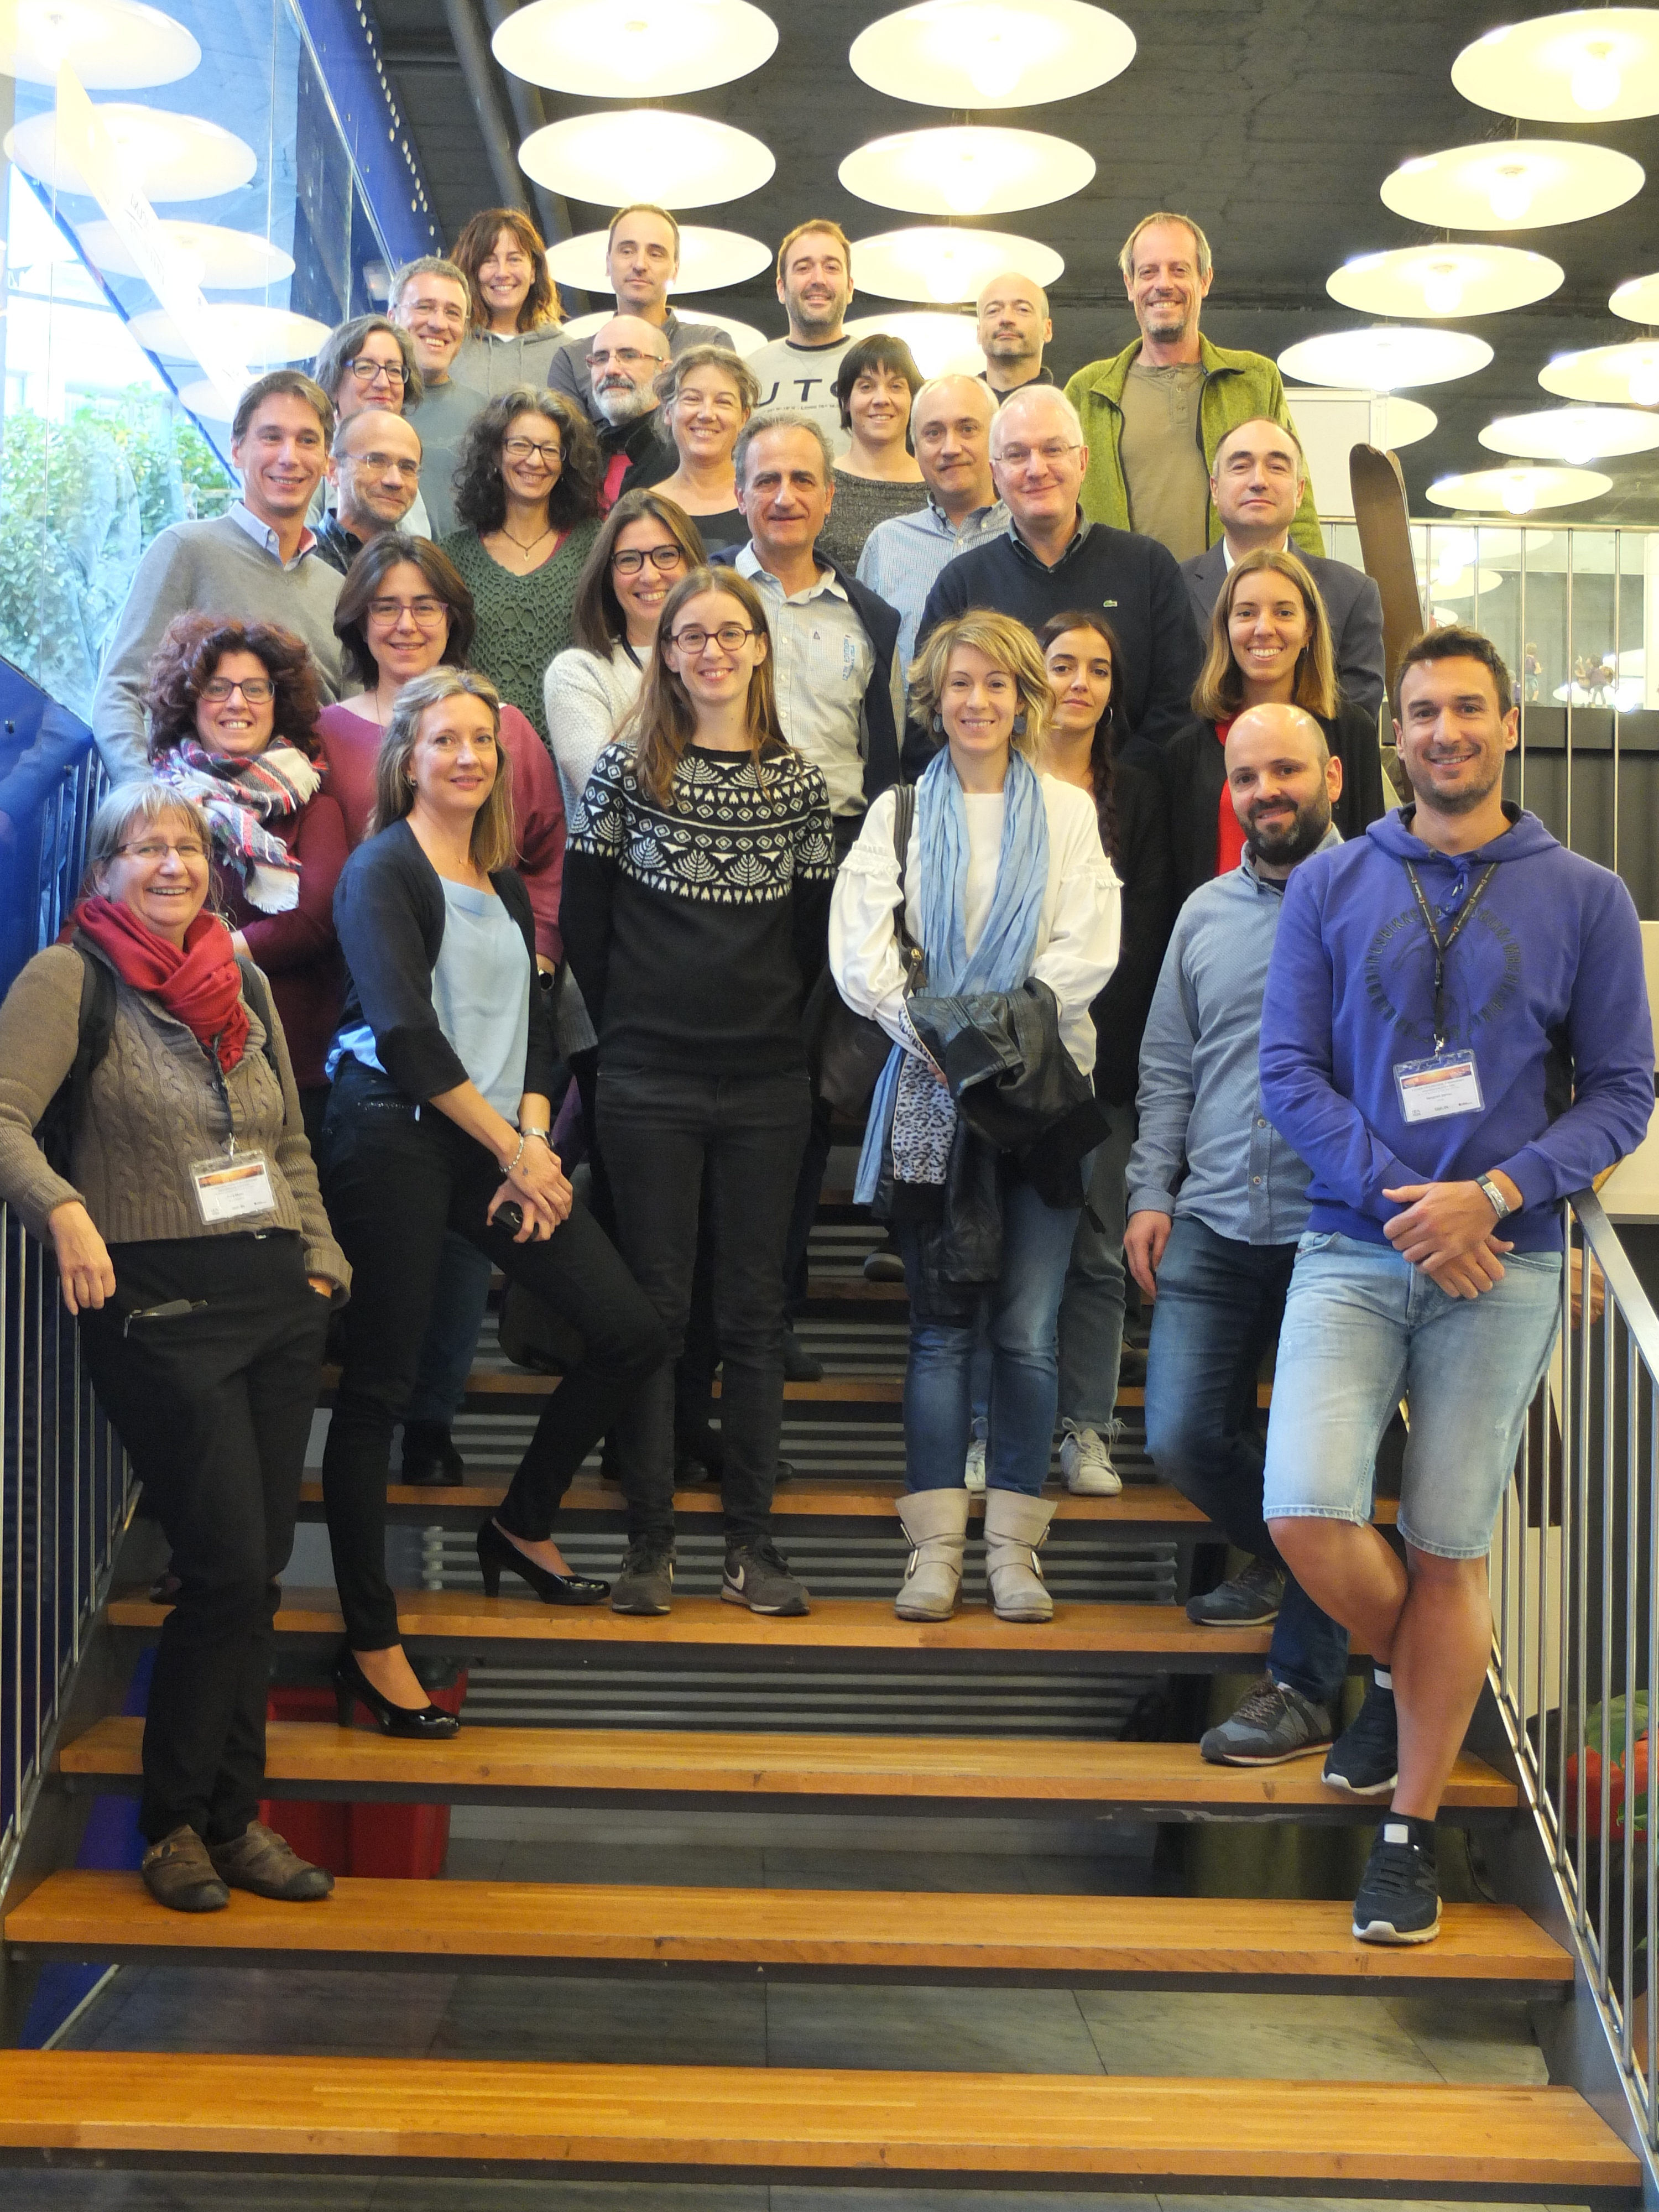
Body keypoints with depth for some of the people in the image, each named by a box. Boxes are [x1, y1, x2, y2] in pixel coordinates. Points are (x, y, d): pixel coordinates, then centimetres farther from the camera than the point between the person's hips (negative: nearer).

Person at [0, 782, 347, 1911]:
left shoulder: (245, 983, 17)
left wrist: (320, 1262, 13)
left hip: (278, 1298, 6)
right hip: (159, 1303, -6)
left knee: (257, 1572, 6)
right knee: (227, 1571, -10)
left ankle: (235, 1818, 17)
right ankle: (176, 1823, 8)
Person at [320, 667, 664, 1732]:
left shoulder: (504, 883, 18)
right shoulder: (384, 869, -4)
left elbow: (533, 1026, 14)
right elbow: (406, 1032, -13)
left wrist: (536, 1138, -3)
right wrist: (512, 1150, -11)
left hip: (498, 1143, 7)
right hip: (395, 1138, -7)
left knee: (633, 1334, 0)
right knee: (379, 1386, -3)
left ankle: (523, 1526, 22)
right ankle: (371, 1645, 5)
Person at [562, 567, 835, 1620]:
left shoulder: (799, 781, 6)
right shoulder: (628, 767, 1)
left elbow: (815, 933, 10)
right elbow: (583, 919, 3)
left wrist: (773, 1019, 5)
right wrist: (628, 1026, 3)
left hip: (768, 1082, 2)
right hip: (650, 1084, -1)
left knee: (754, 1308, 5)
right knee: (655, 1305, 2)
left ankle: (752, 1535, 12)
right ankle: (651, 1537, 8)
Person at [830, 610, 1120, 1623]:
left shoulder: (1068, 810, 11)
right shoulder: (901, 811, 11)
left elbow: (1088, 946, -1)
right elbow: (859, 947, 0)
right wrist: (933, 1033, -12)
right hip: (931, 1087, 0)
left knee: (1028, 1331, -3)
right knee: (943, 1325, 0)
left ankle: (1014, 1545, 3)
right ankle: (936, 1547, 3)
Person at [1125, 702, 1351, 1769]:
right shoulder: (1204, 913, 13)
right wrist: (1152, 1191, 9)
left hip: (1335, 1233, -5)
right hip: (1213, 1229, 5)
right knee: (1183, 1438, 5)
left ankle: (1303, 1686, 12)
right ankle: (1283, 1556, 35)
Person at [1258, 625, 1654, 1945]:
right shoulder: (1330, 888, 6)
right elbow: (1289, 1071, 2)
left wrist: (1494, 1195, -13)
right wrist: (1403, 1195, -12)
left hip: (1503, 1266, -1)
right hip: (1353, 1246, 1)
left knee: (1449, 1552, 3)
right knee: (1306, 1516, -13)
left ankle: (1411, 1836, 17)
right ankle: (1409, 1669, 21)